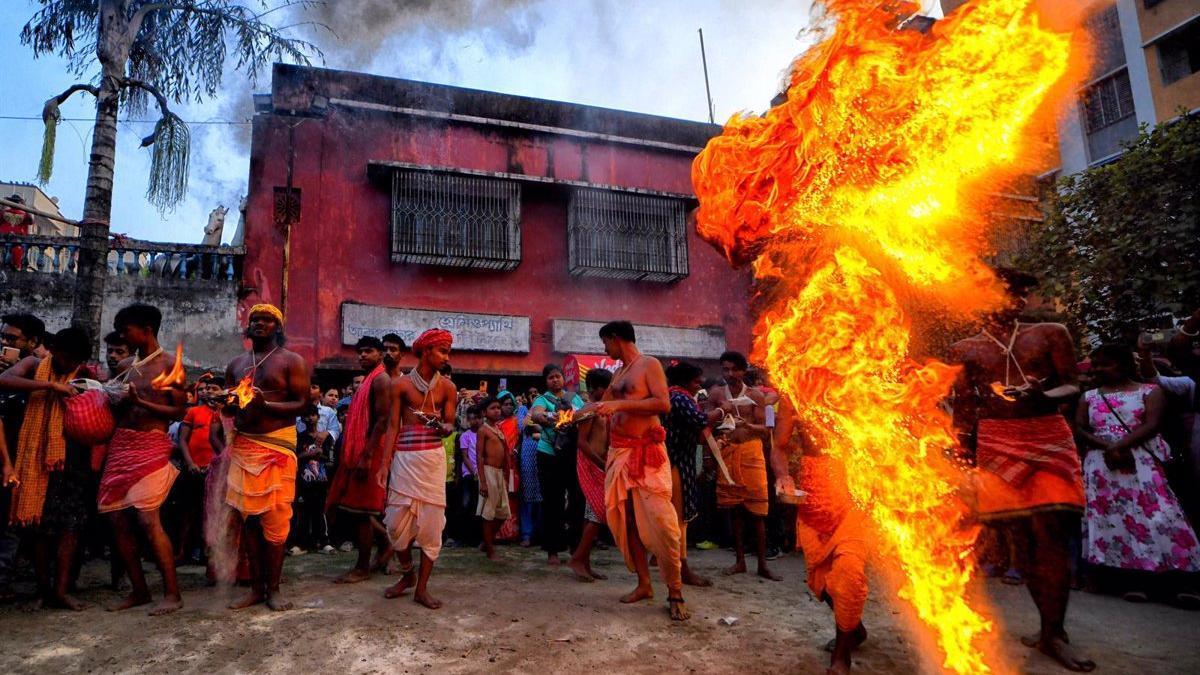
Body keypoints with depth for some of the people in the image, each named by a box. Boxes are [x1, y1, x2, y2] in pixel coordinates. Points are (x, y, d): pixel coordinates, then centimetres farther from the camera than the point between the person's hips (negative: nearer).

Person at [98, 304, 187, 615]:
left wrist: (140, 402, -17)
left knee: (148, 520, -14)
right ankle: (139, 590, 16)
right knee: (119, 521, 5)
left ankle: (172, 593, -8)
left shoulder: (169, 365, -3)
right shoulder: (125, 366, 15)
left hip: (151, 446, -7)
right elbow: (117, 409, 22)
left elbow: (179, 411, -7)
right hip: (120, 445, 7)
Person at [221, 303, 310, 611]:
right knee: (247, 516, 5)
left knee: (275, 517, -2)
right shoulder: (236, 364, 16)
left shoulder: (291, 360, 1)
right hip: (243, 444, 5)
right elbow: (230, 406, 21)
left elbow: (304, 403, -7)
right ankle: (256, 587, 15)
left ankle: (273, 588, 8)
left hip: (276, 445, -4)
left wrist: (266, 405, -21)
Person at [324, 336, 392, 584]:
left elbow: (382, 420, -19)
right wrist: (351, 455, 19)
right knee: (352, 510, 13)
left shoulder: (380, 380, -10)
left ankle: (363, 568, 6)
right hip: (357, 453, 10)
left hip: (368, 454, -10)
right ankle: (384, 541, 23)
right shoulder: (368, 381, 20)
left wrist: (367, 457, -24)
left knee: (358, 511, -4)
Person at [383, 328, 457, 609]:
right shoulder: (400, 384, 1)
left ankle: (422, 587, 13)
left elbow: (449, 425, 2)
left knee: (431, 522, 1)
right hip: (404, 458, 0)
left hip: (433, 458, 0)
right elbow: (393, 427, 1)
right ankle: (407, 574, 29)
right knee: (396, 522, 4)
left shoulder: (447, 387, 4)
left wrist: (444, 428, -23)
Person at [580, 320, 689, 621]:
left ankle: (675, 593, -2)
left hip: (646, 452, -7)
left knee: (661, 521, -12)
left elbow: (663, 404, -17)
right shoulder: (618, 373, 18)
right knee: (627, 520, 5)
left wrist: (621, 404, -21)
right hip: (619, 452, 8)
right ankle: (644, 584, 16)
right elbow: (601, 405, 30)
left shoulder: (649, 364, -4)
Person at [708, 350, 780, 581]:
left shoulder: (755, 395, 1)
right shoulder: (716, 394, 5)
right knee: (734, 508, 7)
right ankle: (740, 561, 17)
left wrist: (747, 425, -22)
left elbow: (764, 430, -3)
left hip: (751, 452, -2)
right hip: (727, 452, 2)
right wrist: (719, 413, -15)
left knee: (756, 510, -1)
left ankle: (762, 564, 7)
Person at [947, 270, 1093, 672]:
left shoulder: (1051, 334, 8)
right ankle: (1050, 627, 11)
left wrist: (1042, 396, -19)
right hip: (996, 443, 0)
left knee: (1051, 534, -5)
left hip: (1049, 438, 0)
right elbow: (963, 408, 9)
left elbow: (1073, 385, 3)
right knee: (1021, 535, 0)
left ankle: (1052, 634, 3)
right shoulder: (964, 349, 7)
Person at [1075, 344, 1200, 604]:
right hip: (1102, 465, 3)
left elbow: (1151, 424, -7)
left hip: (1143, 463, -2)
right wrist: (1107, 447, -12)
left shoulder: (1149, 391, 7)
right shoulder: (1089, 397, 16)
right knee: (1113, 518, -6)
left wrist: (1120, 446, -19)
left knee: (1154, 515, -13)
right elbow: (1079, 429, 6)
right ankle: (1135, 582, -5)